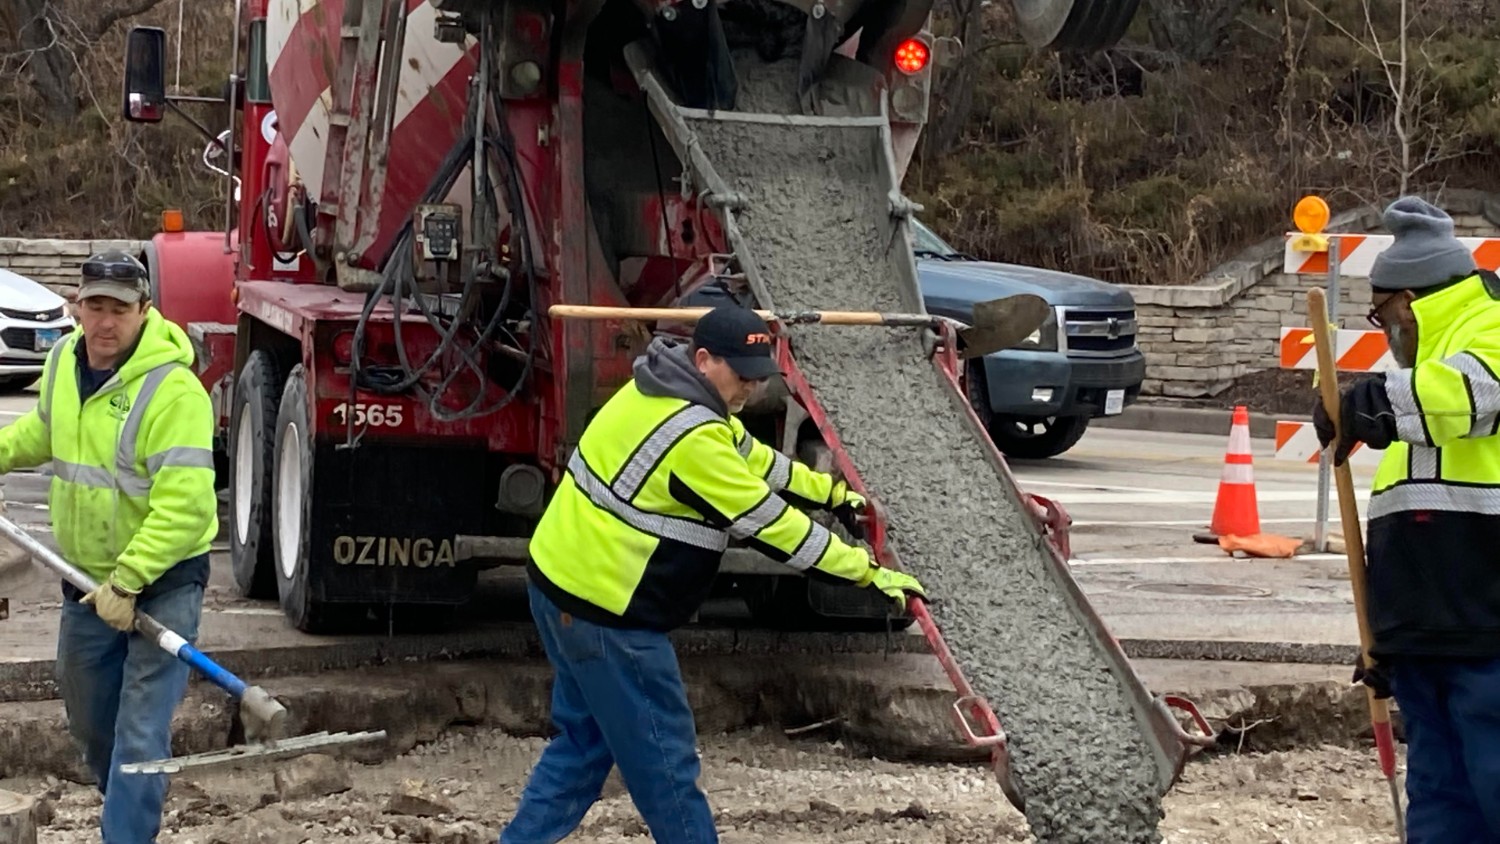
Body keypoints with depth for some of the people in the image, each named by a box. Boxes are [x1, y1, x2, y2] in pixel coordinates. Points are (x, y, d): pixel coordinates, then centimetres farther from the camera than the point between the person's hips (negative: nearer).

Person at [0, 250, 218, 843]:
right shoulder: (62, 362, 0)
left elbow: (185, 507, -29)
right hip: (87, 578, 8)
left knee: (141, 728, -11)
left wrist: (127, 581, -28)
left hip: (162, 579, -8)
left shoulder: (173, 392, -25)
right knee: (88, 719, 22)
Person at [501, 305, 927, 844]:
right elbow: (771, 524, -21)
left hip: (562, 582, 11)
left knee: (584, 742, 20)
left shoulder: (669, 389, 7)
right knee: (664, 760, 2)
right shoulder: (693, 437, -24)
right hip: (606, 615, -11)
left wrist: (834, 494, 22)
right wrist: (870, 574, -14)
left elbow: (753, 457, 20)